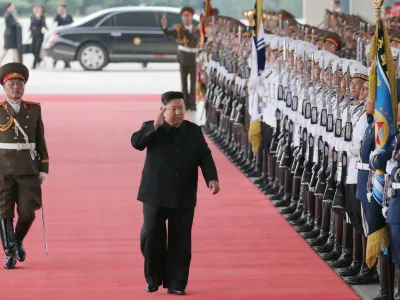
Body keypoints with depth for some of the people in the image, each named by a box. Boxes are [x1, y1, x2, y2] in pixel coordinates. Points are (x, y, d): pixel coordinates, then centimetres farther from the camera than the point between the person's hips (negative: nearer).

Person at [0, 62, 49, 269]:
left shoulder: (34, 109, 8)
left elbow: (40, 140, 10)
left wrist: (44, 168, 6)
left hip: (28, 169, 2)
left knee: (27, 212, -1)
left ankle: (17, 241, 26)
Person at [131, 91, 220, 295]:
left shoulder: (194, 131, 6)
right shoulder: (151, 128, 0)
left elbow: (204, 156, 1)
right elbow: (136, 142, -18)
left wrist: (212, 178, -15)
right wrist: (155, 127, -28)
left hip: (183, 198, 2)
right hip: (155, 196, -2)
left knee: (180, 242, 3)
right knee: (151, 237, -2)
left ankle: (176, 284, 10)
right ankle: (153, 278, 17)